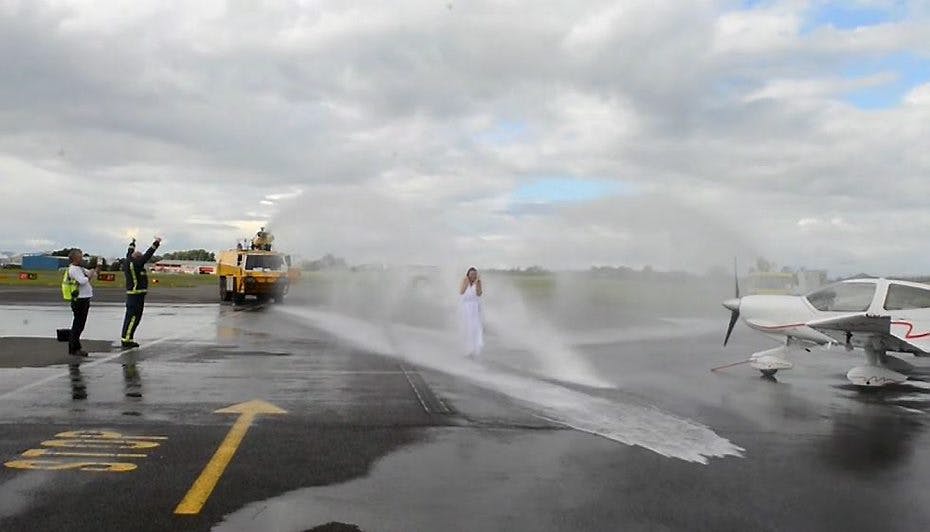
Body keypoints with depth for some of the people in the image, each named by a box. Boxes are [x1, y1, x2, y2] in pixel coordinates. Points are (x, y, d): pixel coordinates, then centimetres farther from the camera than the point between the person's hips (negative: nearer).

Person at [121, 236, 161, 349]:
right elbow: (147, 255, -20)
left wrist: (132, 243, 46)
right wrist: (156, 243, -17)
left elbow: (129, 253, 29)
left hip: (132, 293, 10)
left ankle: (128, 340, 17)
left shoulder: (128, 262, 10)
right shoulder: (135, 264, -16)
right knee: (133, 317, -10)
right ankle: (126, 341, -11)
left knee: (130, 317, 13)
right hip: (137, 294, -10)